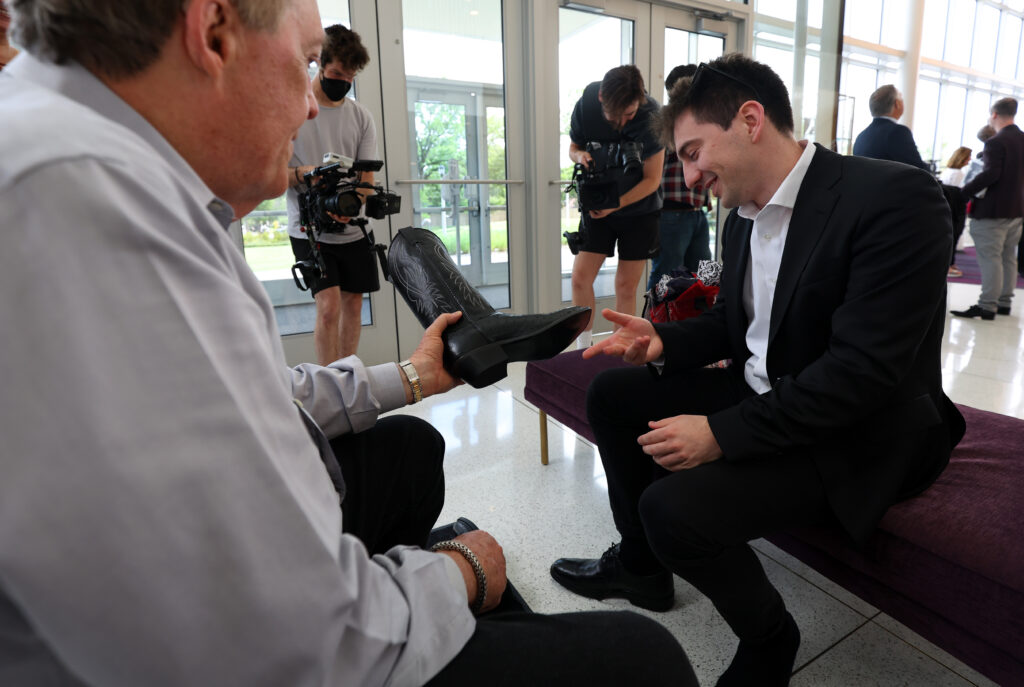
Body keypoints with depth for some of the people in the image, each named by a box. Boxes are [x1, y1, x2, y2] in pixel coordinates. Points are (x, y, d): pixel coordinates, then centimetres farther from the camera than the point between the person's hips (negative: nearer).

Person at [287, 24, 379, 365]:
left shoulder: (361, 115, 8)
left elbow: (367, 174, 2)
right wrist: (302, 173, -23)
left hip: (353, 228, 4)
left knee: (353, 303, 6)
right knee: (329, 305, -14)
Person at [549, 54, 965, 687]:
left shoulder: (895, 199, -21)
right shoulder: (745, 216, 5)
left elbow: (866, 369, -26)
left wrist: (723, 434, -27)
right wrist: (664, 342, -5)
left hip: (860, 435, -8)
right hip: (763, 396, 8)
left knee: (673, 507, -27)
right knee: (614, 390, 4)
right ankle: (640, 566, 21)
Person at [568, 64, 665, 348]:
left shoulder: (651, 114, -20)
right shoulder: (586, 105, -13)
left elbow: (652, 180, -17)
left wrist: (617, 203, -28)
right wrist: (581, 156, -19)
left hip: (639, 207, -2)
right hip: (597, 207, 2)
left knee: (626, 285, 0)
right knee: (581, 277, -7)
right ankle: (584, 348, 8)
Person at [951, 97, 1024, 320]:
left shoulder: (996, 142, -15)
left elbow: (991, 174, -26)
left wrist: (965, 191, -19)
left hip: (993, 210, -9)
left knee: (990, 258, -7)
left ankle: (987, 306, -6)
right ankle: (1004, 302, 21)